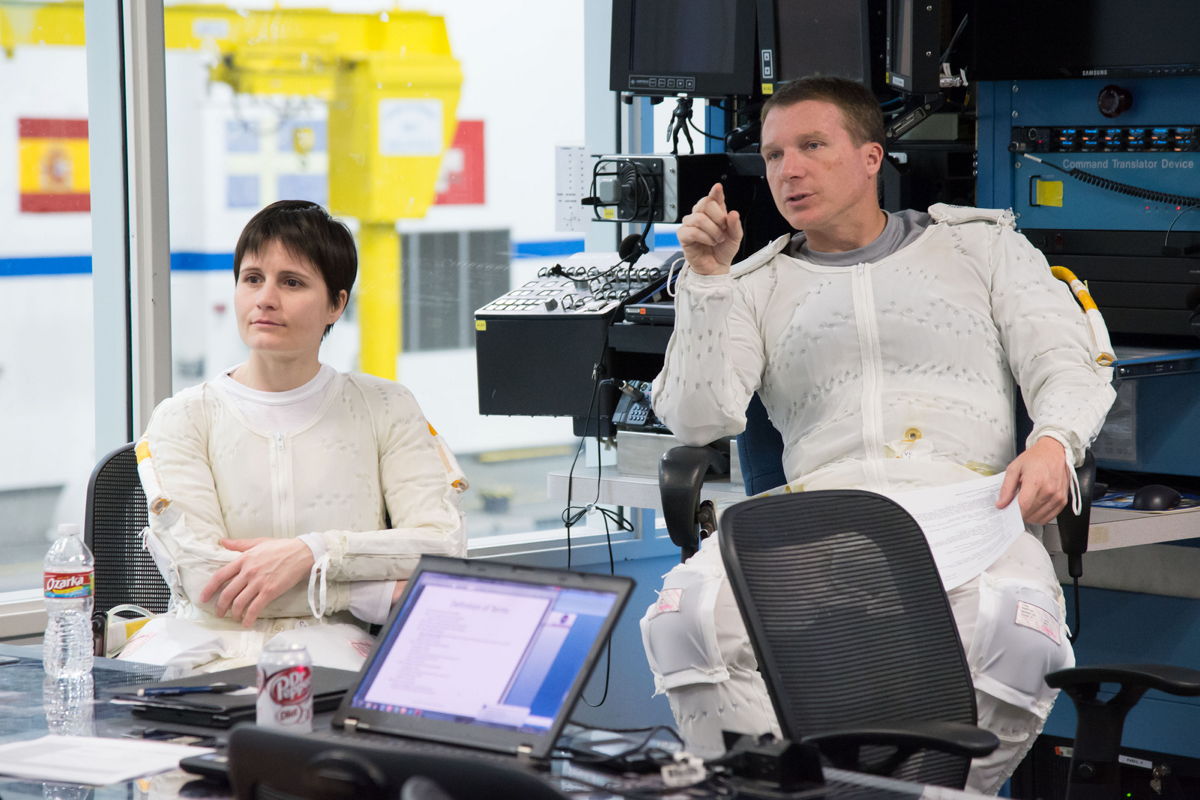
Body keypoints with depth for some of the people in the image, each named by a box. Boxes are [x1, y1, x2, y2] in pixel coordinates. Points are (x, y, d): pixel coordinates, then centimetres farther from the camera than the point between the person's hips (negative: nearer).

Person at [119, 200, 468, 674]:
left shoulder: (384, 410, 12)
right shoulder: (184, 418, 7)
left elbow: (446, 547, -1)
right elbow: (205, 579, -7)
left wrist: (311, 552, -16)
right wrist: (381, 592, -12)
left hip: (326, 645, 0)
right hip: (206, 645, 1)